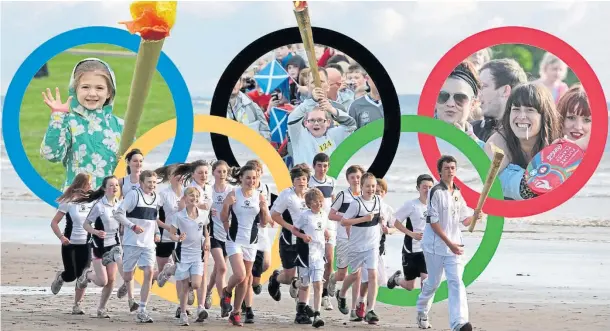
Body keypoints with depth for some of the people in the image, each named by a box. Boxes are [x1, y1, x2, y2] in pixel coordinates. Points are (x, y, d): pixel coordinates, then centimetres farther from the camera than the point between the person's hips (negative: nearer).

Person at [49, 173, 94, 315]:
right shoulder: (68, 202, -8)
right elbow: (54, 223, -8)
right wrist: (61, 237, -22)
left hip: (85, 244, 3)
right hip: (70, 244, -3)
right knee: (71, 275, -1)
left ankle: (77, 306, 5)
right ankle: (60, 277, 35)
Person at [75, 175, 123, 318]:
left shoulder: (120, 205, 0)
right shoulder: (99, 206, -15)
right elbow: (86, 225, -12)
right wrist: (96, 232, -30)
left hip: (114, 245, 5)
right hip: (100, 246, -5)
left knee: (111, 280, 0)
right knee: (102, 281, -5)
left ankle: (102, 308, 14)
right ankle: (88, 274, 28)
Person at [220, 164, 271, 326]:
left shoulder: (260, 197, 1)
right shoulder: (233, 195, -7)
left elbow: (264, 222, 4)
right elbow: (224, 218, 2)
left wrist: (264, 209, -11)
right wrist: (226, 205, -15)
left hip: (251, 241, 4)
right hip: (234, 241, -4)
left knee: (246, 277, 7)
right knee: (240, 275, -18)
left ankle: (236, 312, 19)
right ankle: (227, 292, 16)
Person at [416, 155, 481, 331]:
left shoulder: (457, 193, 10)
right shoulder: (436, 192, -11)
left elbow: (464, 220, 16)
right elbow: (433, 222, -15)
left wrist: (474, 217, -8)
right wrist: (449, 243, -18)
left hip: (454, 246, 5)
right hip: (435, 246, -5)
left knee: (456, 283, -9)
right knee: (433, 282, 9)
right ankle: (422, 312, 38)